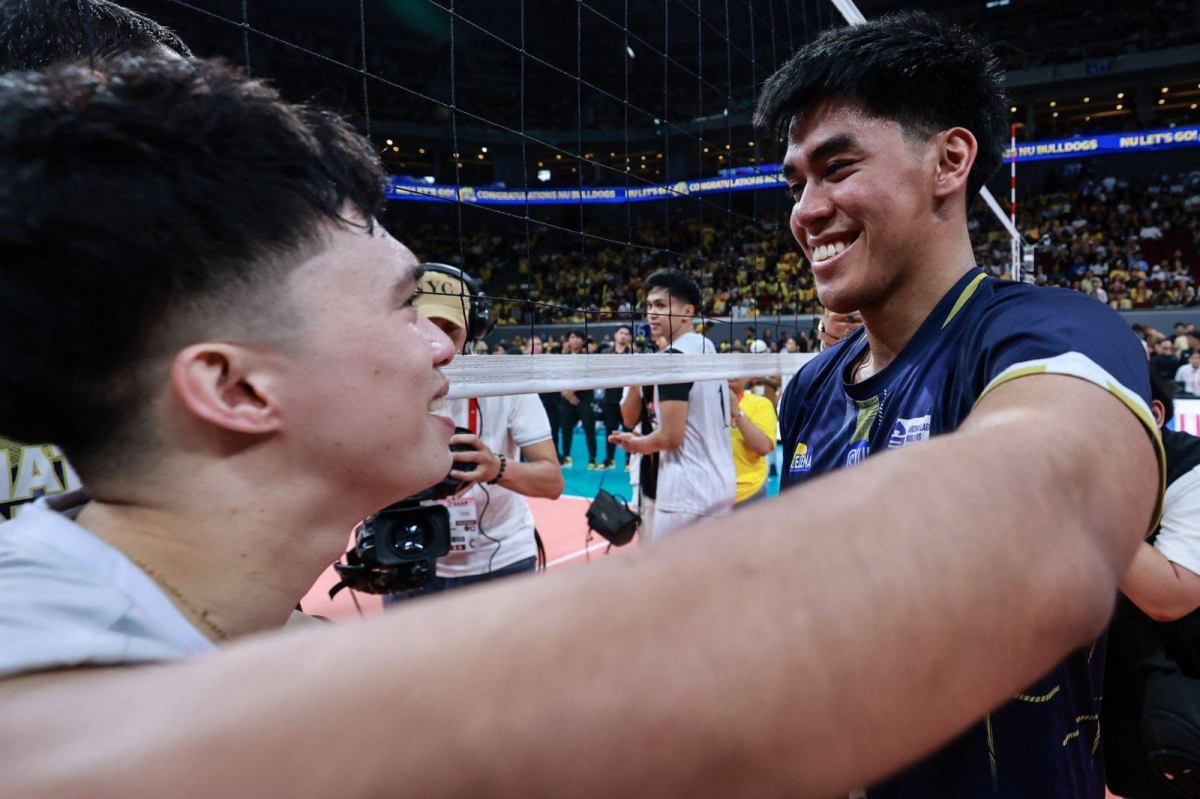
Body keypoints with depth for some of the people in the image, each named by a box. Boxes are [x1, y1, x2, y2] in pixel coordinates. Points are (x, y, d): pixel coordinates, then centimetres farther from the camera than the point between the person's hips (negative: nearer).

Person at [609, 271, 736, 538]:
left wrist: (637, 444, 1)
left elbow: (671, 435, -18)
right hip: (721, 483, 9)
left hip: (687, 491, -9)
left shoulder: (673, 357, -15)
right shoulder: (709, 348, 12)